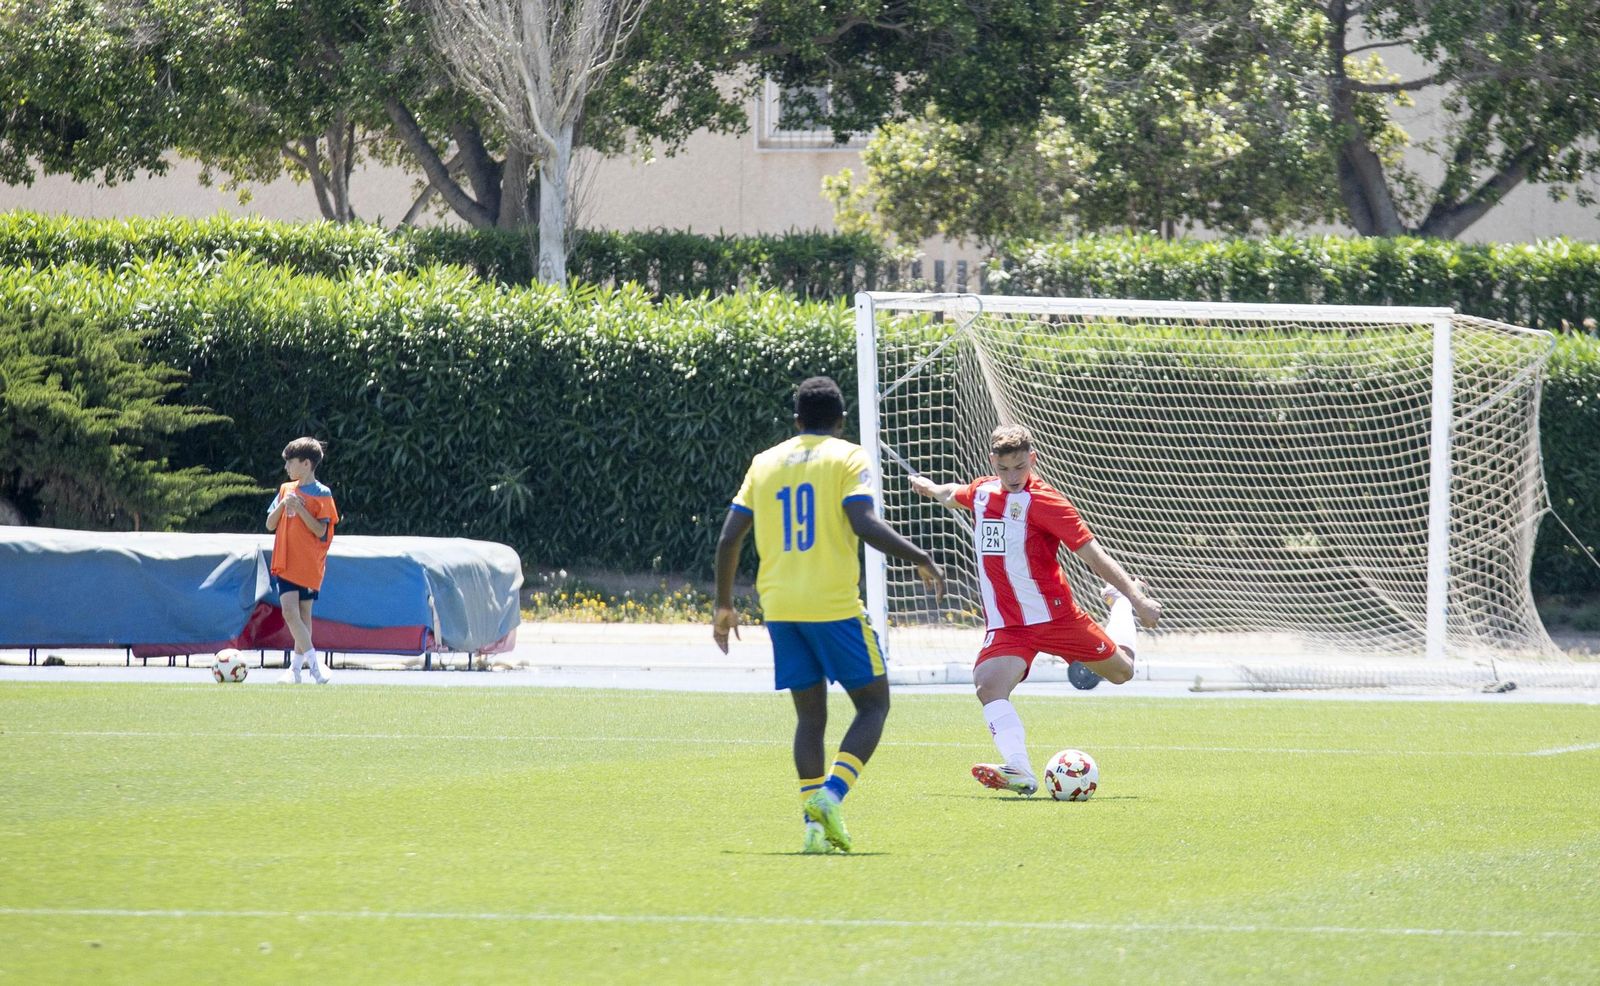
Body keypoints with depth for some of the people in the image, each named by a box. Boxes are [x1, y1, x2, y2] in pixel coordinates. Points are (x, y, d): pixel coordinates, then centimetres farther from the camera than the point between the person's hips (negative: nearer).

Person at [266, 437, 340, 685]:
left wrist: (299, 509, -17)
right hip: (285, 563, 4)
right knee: (290, 611, -9)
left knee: (303, 614, 1)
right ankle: (314, 663, -7)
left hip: (309, 566, -4)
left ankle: (296, 667, 5)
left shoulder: (321, 494, -4)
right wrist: (283, 504, -6)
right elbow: (270, 524, 10)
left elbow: (320, 531, -10)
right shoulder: (286, 490, 12)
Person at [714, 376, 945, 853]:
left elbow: (729, 537, 10)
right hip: (834, 605, -5)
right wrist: (921, 559, -7)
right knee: (873, 703, 7)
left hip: (780, 606, 5)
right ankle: (831, 794, -14)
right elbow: (864, 523, -15)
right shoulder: (847, 457, 0)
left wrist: (724, 605, 19)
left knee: (810, 715, 12)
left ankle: (814, 824, 1)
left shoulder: (765, 463, 13)